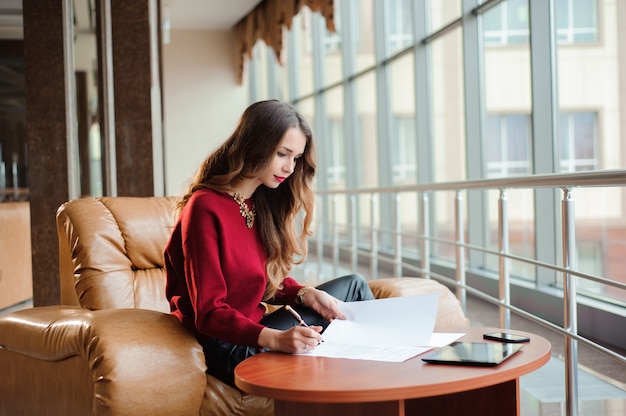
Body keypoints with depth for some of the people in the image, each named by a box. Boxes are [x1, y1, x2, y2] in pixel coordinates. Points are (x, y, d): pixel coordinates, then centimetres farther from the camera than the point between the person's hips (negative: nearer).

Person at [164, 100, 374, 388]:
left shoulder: (261, 203, 7)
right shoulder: (205, 208, -19)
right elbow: (209, 313, -22)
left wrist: (308, 295, -7)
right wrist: (275, 339, -37)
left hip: (255, 327, 9)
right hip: (225, 346, -8)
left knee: (354, 286, 6)